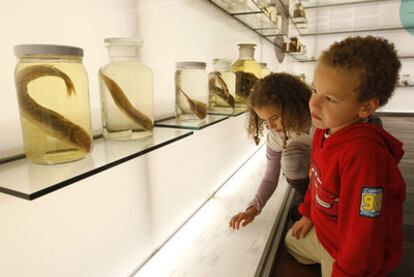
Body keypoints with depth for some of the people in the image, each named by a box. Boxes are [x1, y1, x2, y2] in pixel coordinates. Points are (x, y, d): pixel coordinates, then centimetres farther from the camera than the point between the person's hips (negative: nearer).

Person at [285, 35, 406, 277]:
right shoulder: (323, 132, -11)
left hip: (354, 256, -7)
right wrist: (308, 213, 15)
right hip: (322, 233, 8)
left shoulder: (364, 153, -39)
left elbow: (364, 230, -34)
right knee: (291, 241, 30)